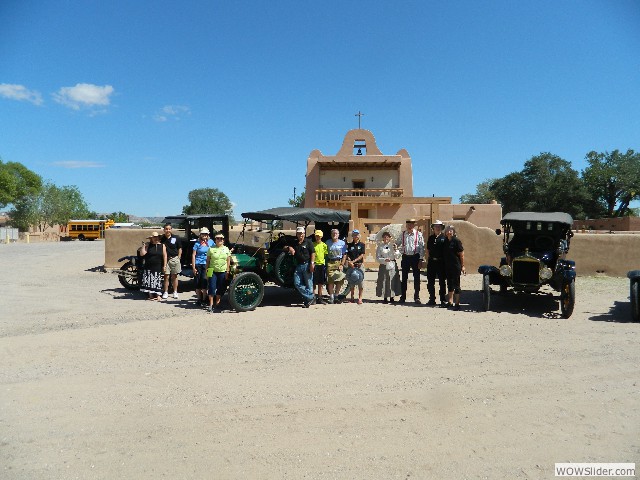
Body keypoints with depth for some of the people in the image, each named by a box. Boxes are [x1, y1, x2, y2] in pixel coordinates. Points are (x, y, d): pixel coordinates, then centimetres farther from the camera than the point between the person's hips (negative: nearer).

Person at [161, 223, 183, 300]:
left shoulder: (176, 238, 1)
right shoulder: (161, 239, 2)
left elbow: (180, 249, 6)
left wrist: (178, 258, -1)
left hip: (174, 259, 0)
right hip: (165, 259, 0)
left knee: (174, 276, 7)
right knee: (166, 277, 1)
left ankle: (175, 292, 15)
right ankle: (166, 292, 10)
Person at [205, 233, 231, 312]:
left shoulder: (226, 249, 7)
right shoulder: (211, 249, 1)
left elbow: (228, 261, 8)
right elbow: (207, 261, 3)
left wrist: (227, 272, 3)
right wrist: (206, 271, -1)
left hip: (223, 272, 2)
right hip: (213, 272, -2)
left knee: (220, 289, 8)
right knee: (212, 288, -6)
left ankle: (217, 303, 22)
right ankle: (211, 305, 1)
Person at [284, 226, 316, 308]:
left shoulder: (308, 241, 1)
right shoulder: (295, 243, 17)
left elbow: (313, 253, -6)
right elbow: (284, 248, 23)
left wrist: (312, 263, -16)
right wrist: (289, 248, -1)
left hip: (307, 265, -6)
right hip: (298, 266, 6)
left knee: (308, 283, -2)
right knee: (297, 283, -2)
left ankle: (309, 299, 11)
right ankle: (311, 298, 2)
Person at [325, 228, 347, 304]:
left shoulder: (342, 243, 5)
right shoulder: (328, 242, 9)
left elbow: (344, 255, 3)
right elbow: (326, 253, 12)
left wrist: (342, 264, -6)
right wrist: (326, 264, 2)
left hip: (339, 262, 0)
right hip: (330, 263, 0)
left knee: (340, 280, -2)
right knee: (330, 280, -7)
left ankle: (336, 295, 11)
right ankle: (331, 296, -1)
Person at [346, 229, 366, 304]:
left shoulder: (362, 245, 5)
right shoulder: (349, 245, 10)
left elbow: (362, 255, -2)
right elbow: (347, 255, 7)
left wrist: (354, 261, -11)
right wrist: (350, 262, -11)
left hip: (359, 265, -2)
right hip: (351, 265, 2)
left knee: (360, 282, -4)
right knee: (351, 283, 5)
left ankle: (360, 298, 1)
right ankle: (352, 298, 14)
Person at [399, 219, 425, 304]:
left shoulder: (419, 234, -4)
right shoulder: (403, 234, 5)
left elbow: (422, 247, -4)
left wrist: (421, 259, -8)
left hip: (415, 257, -2)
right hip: (405, 257, 2)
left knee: (416, 278, 5)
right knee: (404, 278, 9)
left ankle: (416, 297, 16)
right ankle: (403, 297, 19)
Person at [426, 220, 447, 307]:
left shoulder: (444, 238, -1)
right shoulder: (430, 238, 11)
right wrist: (430, 256, 4)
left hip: (441, 261, -4)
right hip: (431, 261, 4)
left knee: (442, 282, 2)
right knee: (430, 281, 7)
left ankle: (443, 300, 9)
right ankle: (432, 299, 18)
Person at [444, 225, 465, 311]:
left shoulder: (456, 241, -9)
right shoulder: (446, 242, 8)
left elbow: (462, 254, -9)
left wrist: (462, 266, -9)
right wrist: (445, 264, 11)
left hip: (456, 266, -7)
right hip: (448, 266, 7)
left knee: (456, 285, -2)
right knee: (450, 284, 15)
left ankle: (457, 303, 3)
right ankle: (450, 302, 25)